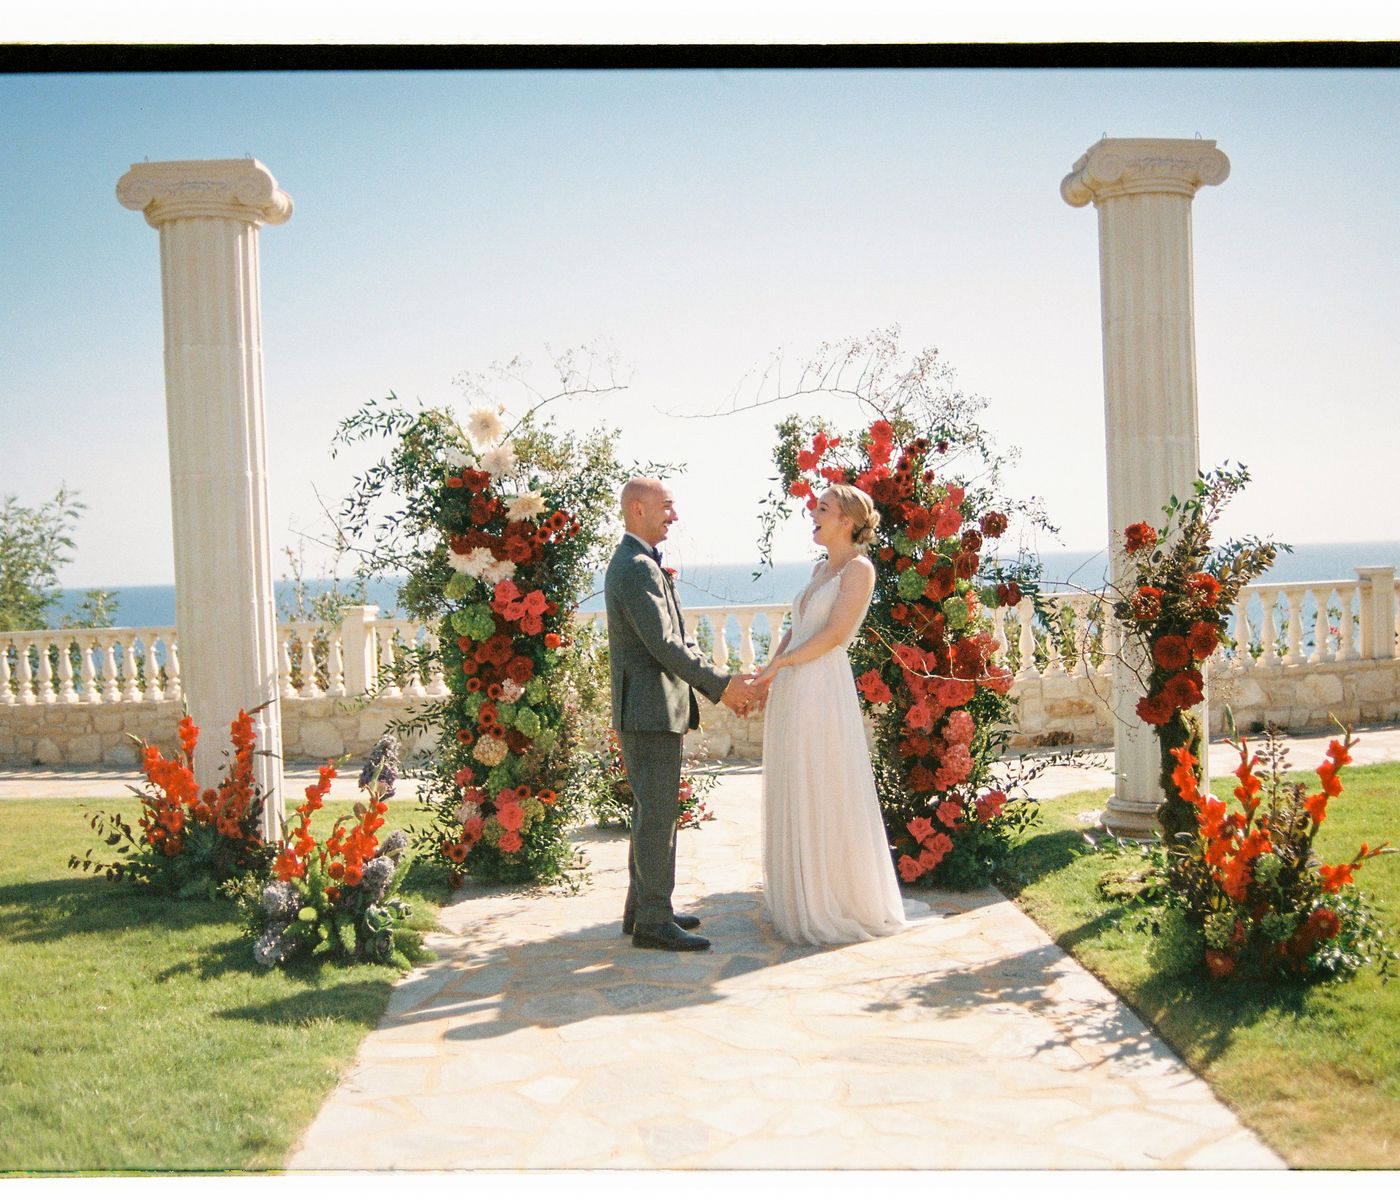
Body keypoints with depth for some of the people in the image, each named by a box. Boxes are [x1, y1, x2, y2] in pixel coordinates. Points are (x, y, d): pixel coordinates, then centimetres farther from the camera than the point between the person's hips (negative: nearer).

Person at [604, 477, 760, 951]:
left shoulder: (634, 564, 18)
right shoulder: (638, 567, -16)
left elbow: (678, 641, 19)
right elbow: (665, 646, -22)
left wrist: (719, 688, 14)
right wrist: (722, 684, -15)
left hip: (648, 709, 11)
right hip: (650, 710, -11)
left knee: (652, 812, 17)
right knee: (657, 815, -6)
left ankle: (643, 907, 26)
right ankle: (653, 921, 1)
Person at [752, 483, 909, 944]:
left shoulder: (858, 568, -8)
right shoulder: (821, 568, 18)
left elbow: (834, 634, -15)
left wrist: (780, 663, -11)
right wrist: (770, 672, 5)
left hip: (823, 691, -9)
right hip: (792, 694, 9)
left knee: (828, 800, -1)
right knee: (796, 800, 13)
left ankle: (844, 905, 11)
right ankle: (805, 899, 24)